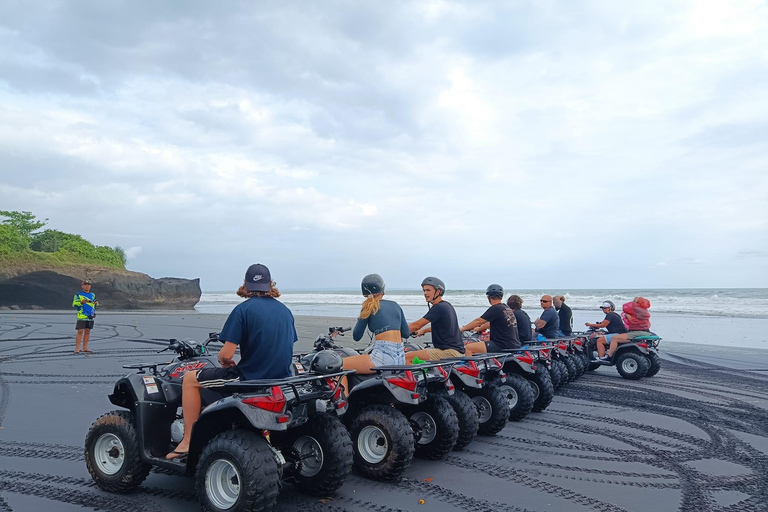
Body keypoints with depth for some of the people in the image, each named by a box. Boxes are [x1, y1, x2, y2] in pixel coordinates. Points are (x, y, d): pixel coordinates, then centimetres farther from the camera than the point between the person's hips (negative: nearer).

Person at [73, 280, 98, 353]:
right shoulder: (78, 295, -1)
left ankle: (85, 347, 15)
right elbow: (74, 304, -6)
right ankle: (77, 348, -6)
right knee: (80, 331, -8)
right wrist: (81, 302, -22)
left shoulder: (93, 295, 15)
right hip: (81, 316, -5)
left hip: (90, 317, 5)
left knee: (87, 331, 8)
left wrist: (96, 303, 4)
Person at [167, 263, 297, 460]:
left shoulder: (243, 309, -13)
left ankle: (188, 442, 11)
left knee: (190, 379, 11)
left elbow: (226, 354, -16)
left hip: (250, 377, -7)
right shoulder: (285, 310, 7)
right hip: (282, 378, 7)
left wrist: (224, 361, 7)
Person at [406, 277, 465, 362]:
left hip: (449, 352, -10)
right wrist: (423, 330, 43)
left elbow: (416, 325, -13)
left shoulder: (439, 308, -14)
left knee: (407, 358, -16)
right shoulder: (447, 305, 15)